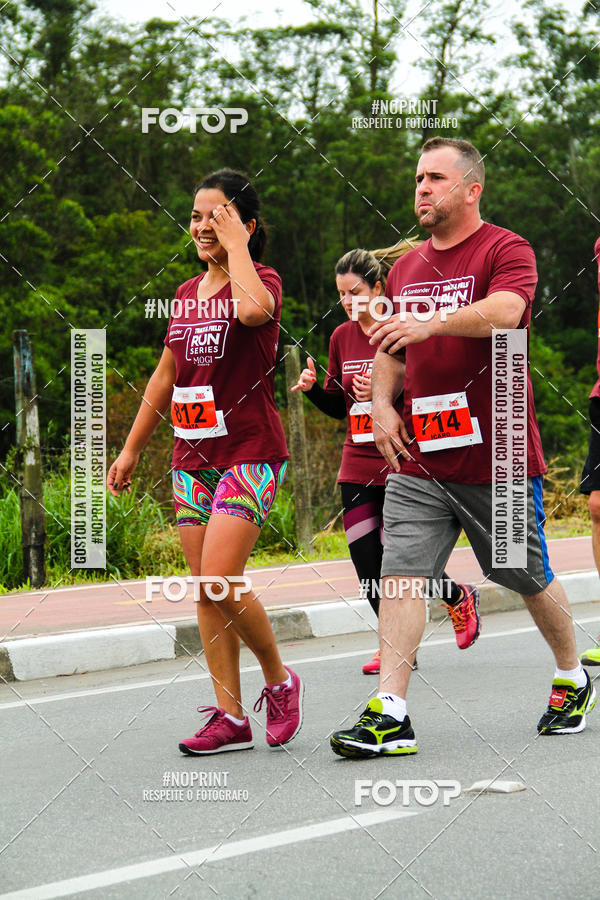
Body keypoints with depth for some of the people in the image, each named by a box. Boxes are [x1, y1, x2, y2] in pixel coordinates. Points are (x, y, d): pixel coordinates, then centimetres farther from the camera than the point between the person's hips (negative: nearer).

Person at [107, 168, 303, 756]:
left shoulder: (262, 279, -6)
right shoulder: (187, 293, 14)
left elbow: (253, 309, -33)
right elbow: (166, 376, 22)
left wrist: (235, 244, -19)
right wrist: (131, 449, 22)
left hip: (250, 454, -7)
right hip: (192, 457, 7)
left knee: (220, 582, -17)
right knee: (206, 591, 3)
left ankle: (279, 680, 6)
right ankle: (230, 718, 7)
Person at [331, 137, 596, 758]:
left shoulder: (505, 250, -6)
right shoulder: (407, 266, 15)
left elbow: (504, 311, -27)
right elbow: (390, 349, 24)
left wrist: (431, 324, -40)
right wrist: (382, 403, 4)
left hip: (497, 455, -5)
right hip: (418, 459, 5)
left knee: (531, 580, 8)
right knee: (402, 572, -9)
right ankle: (390, 714, -13)